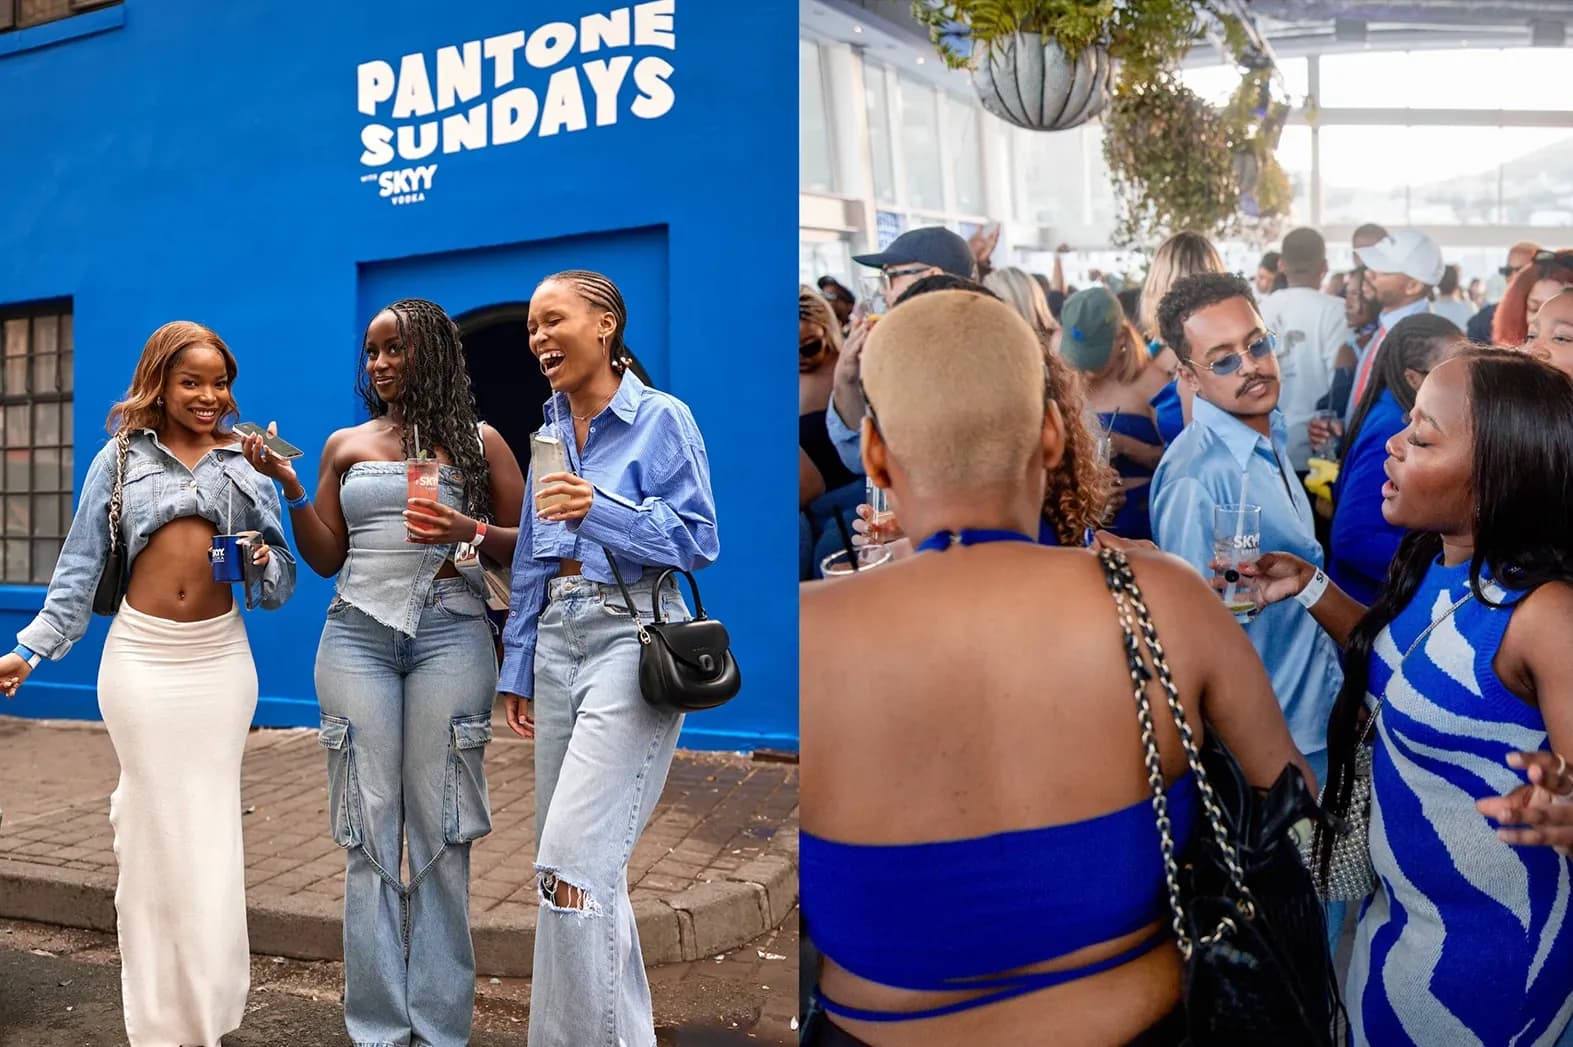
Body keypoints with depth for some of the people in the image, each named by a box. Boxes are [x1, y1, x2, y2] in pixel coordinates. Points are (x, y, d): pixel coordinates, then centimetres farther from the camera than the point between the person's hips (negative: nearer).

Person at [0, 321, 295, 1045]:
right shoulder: (121, 457, 5)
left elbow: (281, 576, 9)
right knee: (152, 818, 4)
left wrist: (264, 564, -13)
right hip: (141, 655, -1)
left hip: (219, 656, 1)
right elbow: (80, 564, 4)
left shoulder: (245, 462, 7)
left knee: (210, 822, 5)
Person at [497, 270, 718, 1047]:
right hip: (557, 638, 7)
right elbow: (532, 559, 16)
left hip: (630, 637, -7)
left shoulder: (661, 418, -6)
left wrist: (601, 510, -25)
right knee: (576, 855, 12)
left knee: (574, 858, -13)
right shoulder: (548, 430, 13)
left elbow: (699, 539, -12)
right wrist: (518, 669, 15)